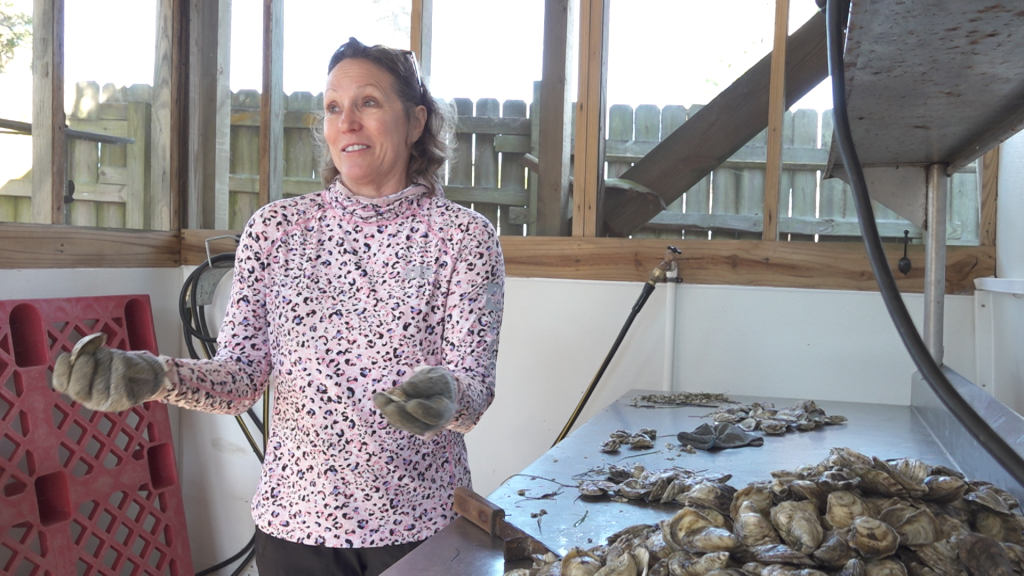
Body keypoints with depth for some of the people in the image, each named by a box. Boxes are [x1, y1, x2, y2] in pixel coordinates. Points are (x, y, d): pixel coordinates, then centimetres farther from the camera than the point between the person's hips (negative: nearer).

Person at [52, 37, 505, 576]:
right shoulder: (275, 228, 0)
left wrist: (445, 397, -33)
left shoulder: (464, 234, -6)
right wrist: (154, 376, -21)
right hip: (295, 517, 2)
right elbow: (241, 376, -3)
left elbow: (474, 386, -11)